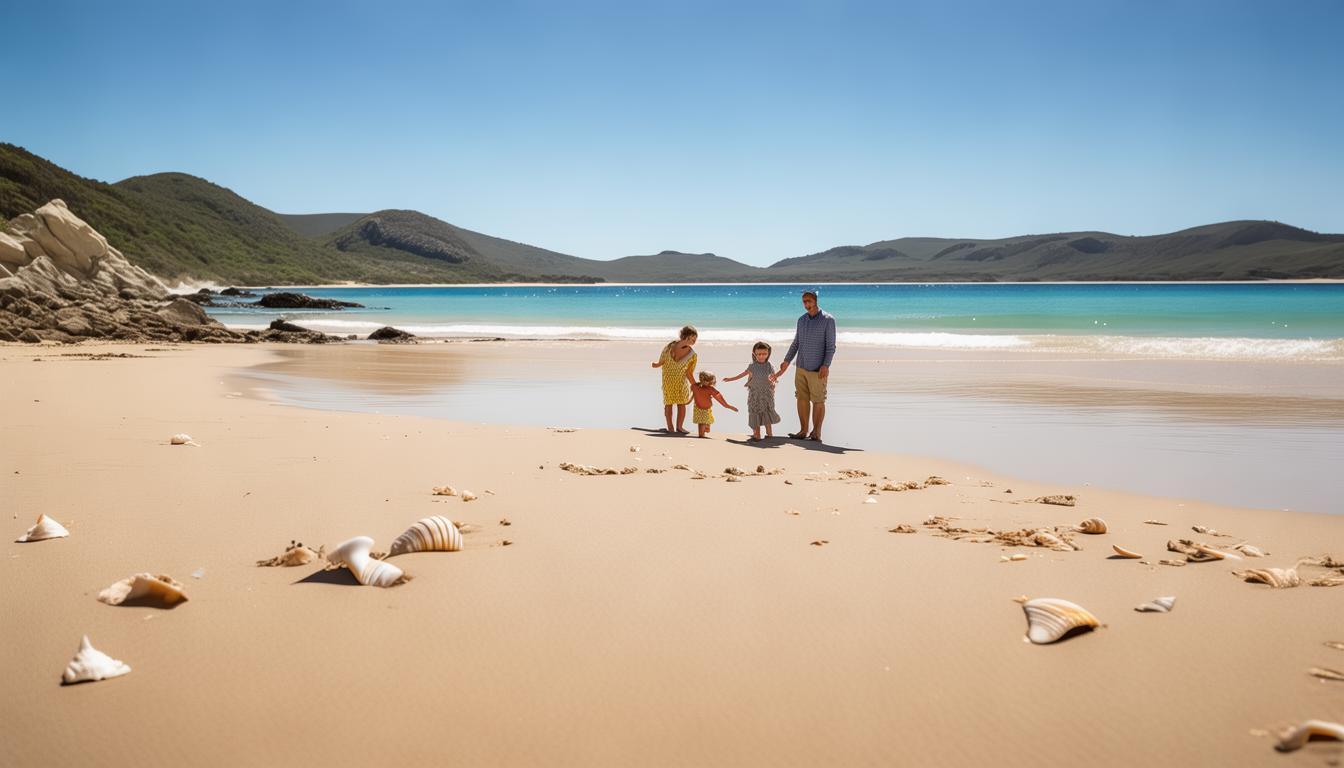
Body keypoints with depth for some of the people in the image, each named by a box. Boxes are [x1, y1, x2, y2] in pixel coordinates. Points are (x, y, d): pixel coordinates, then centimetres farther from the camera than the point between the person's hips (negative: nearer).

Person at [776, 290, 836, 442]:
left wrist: (826, 365, -20)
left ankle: (816, 433, 5)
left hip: (817, 370, -6)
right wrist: (786, 361, 15)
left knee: (818, 401, -1)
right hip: (801, 368, 6)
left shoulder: (828, 320, -8)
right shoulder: (802, 320, 9)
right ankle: (803, 431, 15)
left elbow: (831, 346, -11)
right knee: (802, 399, 7)